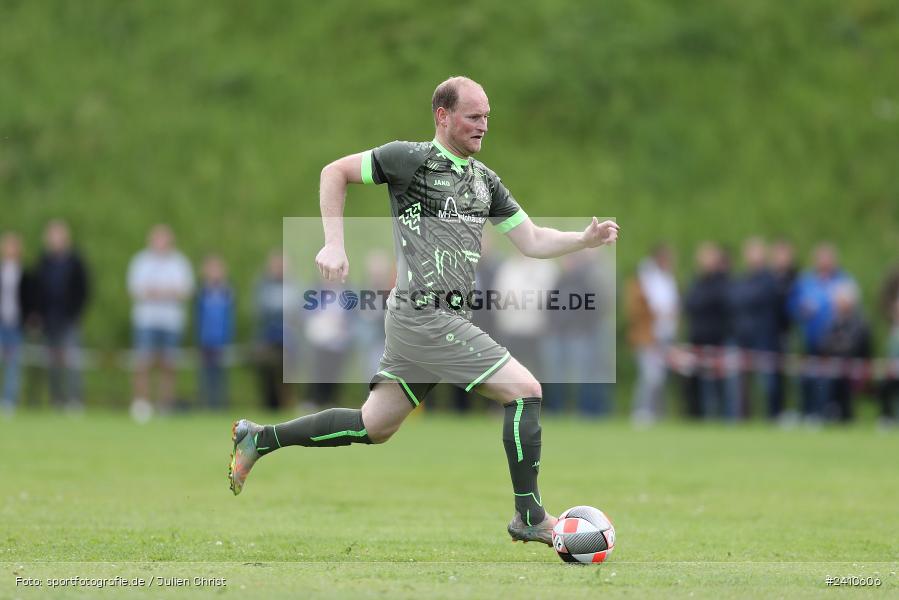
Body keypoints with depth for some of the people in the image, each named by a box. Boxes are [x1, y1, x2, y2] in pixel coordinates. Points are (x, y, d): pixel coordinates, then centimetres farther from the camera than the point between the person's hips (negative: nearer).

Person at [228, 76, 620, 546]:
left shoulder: (485, 180, 15)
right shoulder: (411, 159, -7)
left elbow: (532, 242, 16)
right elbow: (334, 172, 0)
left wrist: (585, 240, 0)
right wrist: (334, 244, -8)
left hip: (448, 315, 8)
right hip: (424, 313, -8)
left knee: (374, 427, 13)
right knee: (525, 391, -10)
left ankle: (259, 438, 23)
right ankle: (529, 517, -3)